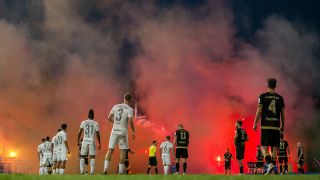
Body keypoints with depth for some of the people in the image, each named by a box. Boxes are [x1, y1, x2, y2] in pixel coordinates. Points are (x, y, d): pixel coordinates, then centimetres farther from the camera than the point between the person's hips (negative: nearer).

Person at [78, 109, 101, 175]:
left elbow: (79, 133, 0)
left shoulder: (83, 122, 2)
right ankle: (92, 171, -7)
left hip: (85, 141, 1)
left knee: (82, 156, 9)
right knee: (92, 156, 3)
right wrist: (99, 143, 11)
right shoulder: (96, 123, 1)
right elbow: (98, 134, 2)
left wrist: (78, 141, 10)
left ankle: (82, 171, 2)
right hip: (92, 141, -1)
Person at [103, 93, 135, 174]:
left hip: (114, 131, 3)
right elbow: (130, 121, -17)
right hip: (123, 132, -3)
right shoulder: (129, 109, -6)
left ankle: (105, 169, -1)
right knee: (123, 151, 4)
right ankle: (121, 171, 4)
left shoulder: (116, 106, 6)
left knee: (110, 150, 8)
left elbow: (109, 118, 7)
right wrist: (133, 131, -7)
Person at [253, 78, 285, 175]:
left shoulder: (263, 96, 0)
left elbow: (259, 111, -3)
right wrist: (282, 125, 20)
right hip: (276, 126, 2)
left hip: (265, 126, -2)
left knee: (264, 146, 1)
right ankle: (273, 167, 2)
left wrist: (255, 123, 4)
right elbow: (282, 113, 9)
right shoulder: (280, 98, 8)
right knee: (274, 147, 7)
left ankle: (270, 163, -22)